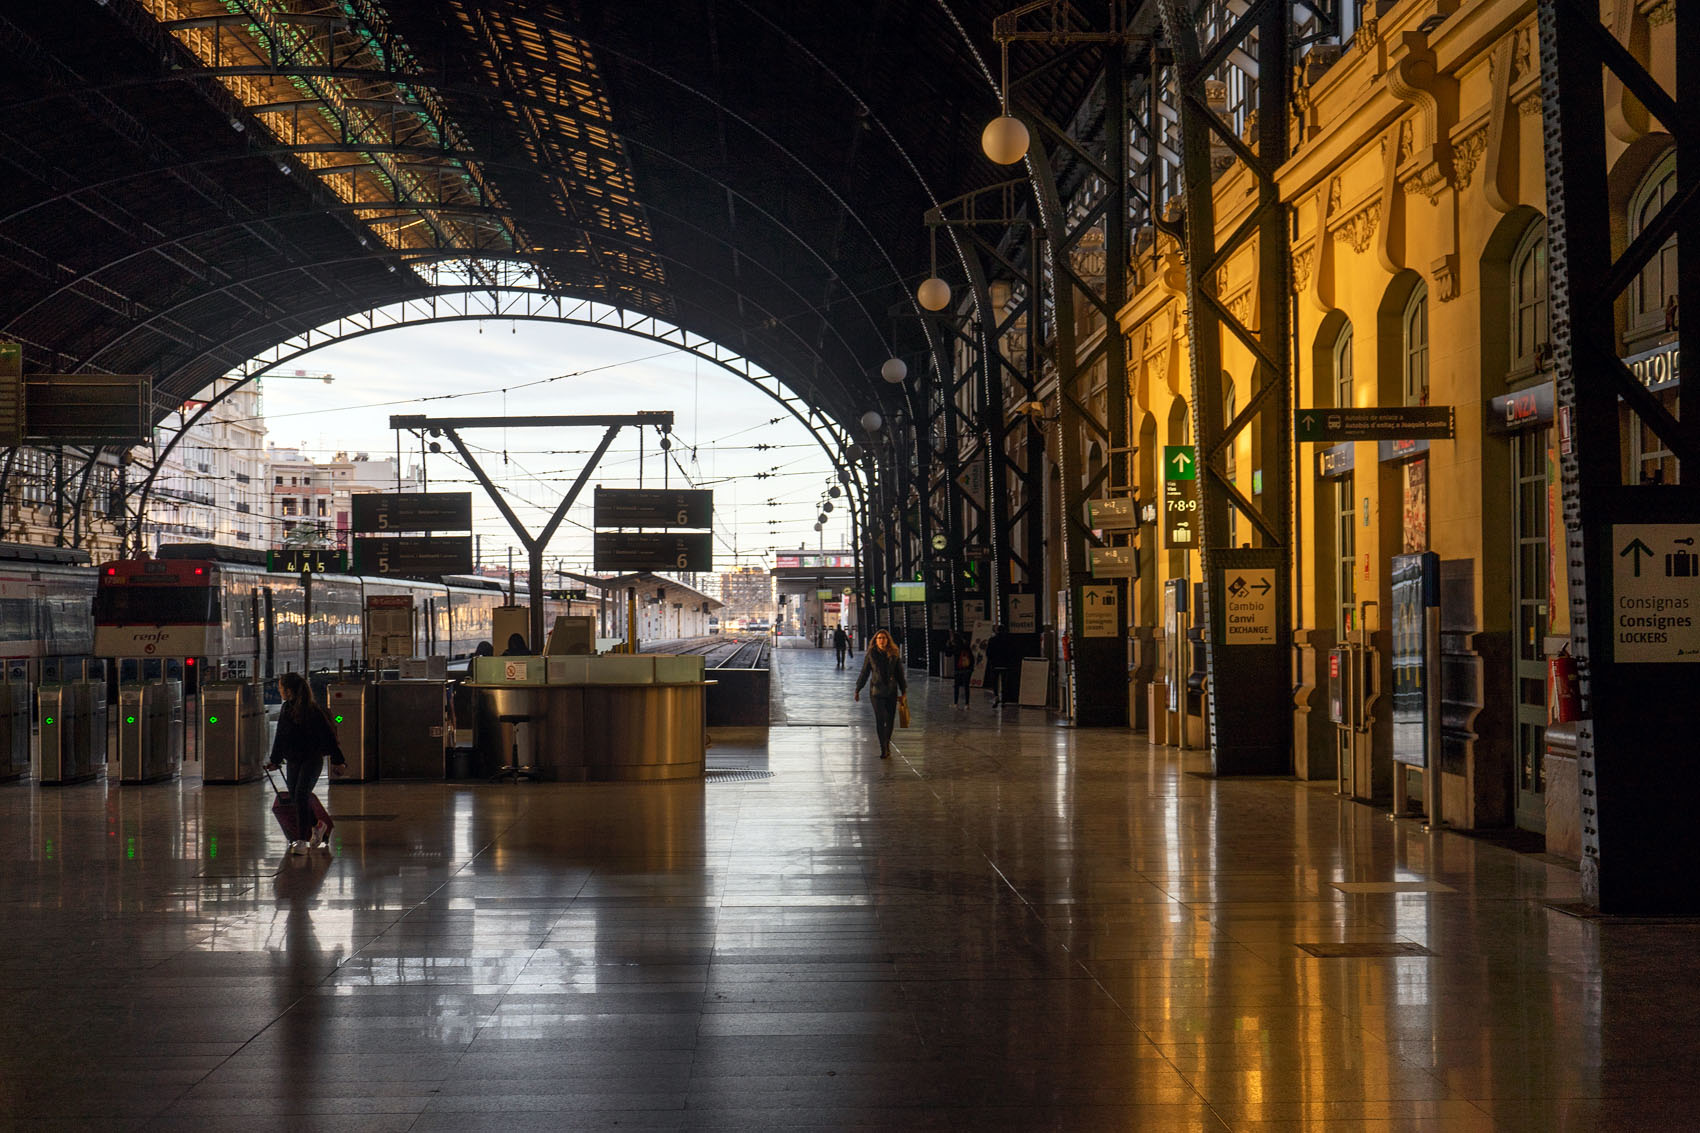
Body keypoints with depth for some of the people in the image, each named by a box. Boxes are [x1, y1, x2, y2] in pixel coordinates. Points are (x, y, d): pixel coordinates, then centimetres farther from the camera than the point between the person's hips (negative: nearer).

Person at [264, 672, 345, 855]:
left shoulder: (312, 710, -15)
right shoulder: (286, 708, 6)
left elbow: (327, 734, -12)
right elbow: (281, 736, 17)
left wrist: (337, 759, -11)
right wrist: (275, 760, 19)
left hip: (312, 759, -7)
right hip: (293, 761, 7)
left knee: (301, 795, -17)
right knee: (295, 797, 8)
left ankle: (302, 840, -14)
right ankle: (317, 826, 32)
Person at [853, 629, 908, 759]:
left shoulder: (894, 654, 2)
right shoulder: (871, 654, -1)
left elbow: (900, 674, 8)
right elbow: (864, 673, 5)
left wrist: (903, 691, 6)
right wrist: (857, 690, 7)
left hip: (891, 692, 2)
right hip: (876, 691, -2)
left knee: (890, 720, 6)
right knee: (880, 720, -10)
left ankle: (886, 745, 26)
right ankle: (884, 749, -7)